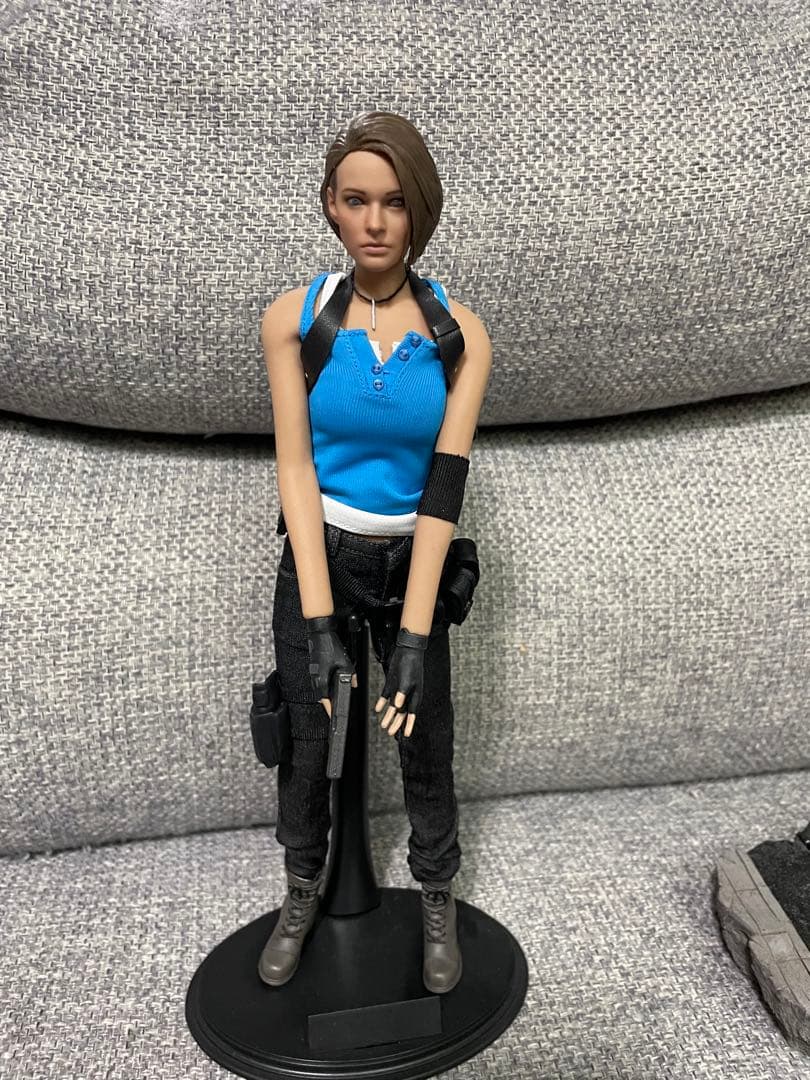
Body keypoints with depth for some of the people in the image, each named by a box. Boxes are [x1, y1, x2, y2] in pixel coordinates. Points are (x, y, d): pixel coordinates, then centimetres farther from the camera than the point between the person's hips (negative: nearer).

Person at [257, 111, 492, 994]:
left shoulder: (458, 333, -10)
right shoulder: (294, 318, -9)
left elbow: (445, 484, -16)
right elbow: (296, 467, -13)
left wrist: (413, 637, -21)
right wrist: (319, 623, -19)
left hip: (410, 560, 0)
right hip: (316, 555, 0)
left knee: (424, 743, 9)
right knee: (305, 740, 11)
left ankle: (438, 902, 34)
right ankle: (302, 894, 37)